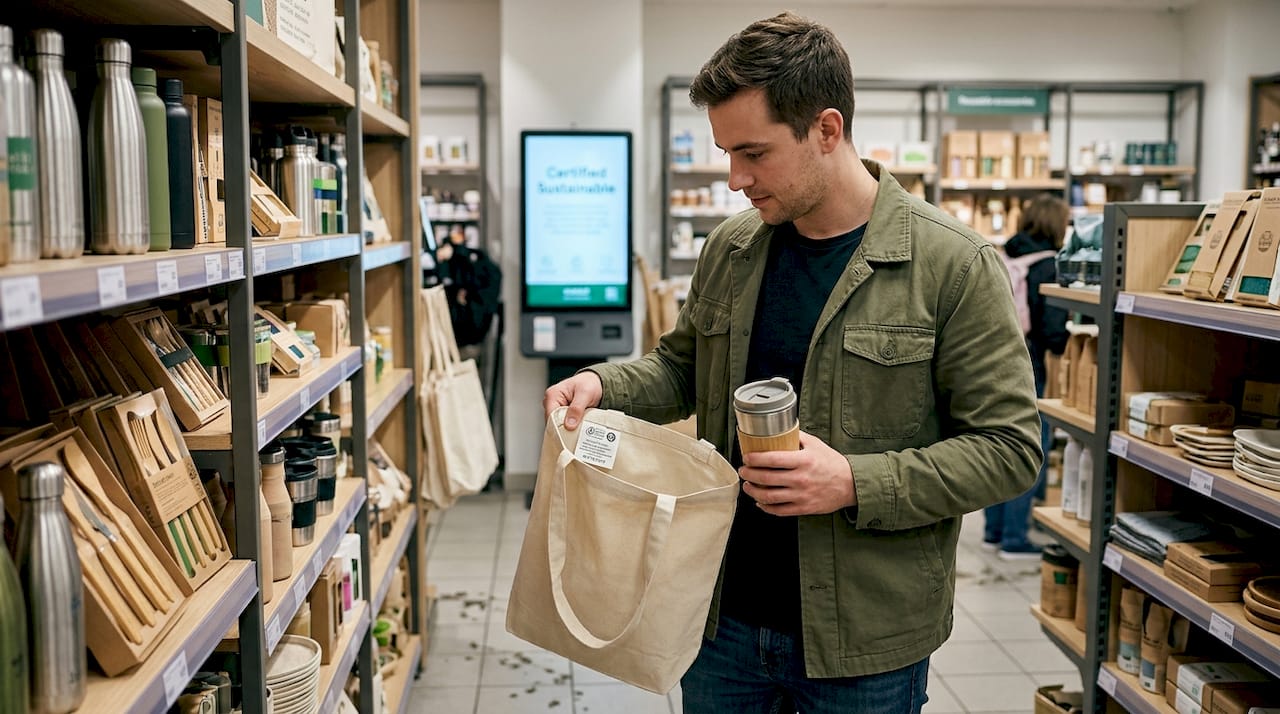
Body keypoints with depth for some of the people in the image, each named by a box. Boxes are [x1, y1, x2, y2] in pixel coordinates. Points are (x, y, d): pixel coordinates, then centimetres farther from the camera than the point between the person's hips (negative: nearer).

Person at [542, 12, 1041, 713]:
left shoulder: (954, 266, -14)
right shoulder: (728, 249, 2)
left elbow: (1009, 446, -12)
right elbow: (681, 365, 16)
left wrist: (857, 483, -23)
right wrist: (603, 384, -4)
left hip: (866, 638, -4)